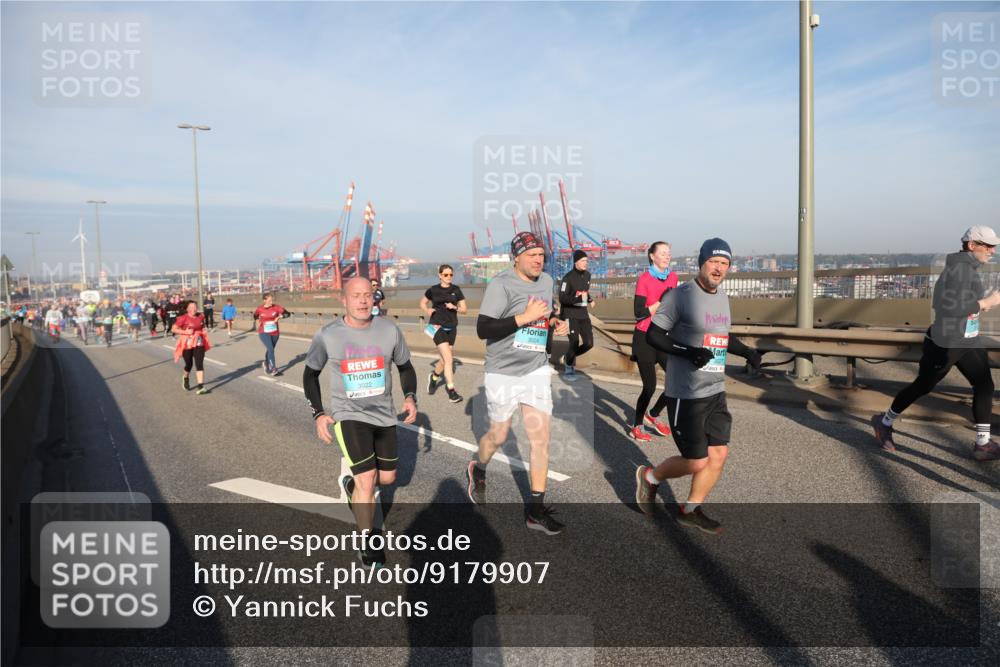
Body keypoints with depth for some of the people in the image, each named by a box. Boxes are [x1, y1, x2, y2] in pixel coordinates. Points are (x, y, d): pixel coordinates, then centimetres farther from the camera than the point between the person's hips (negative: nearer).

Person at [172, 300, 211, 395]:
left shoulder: (201, 316, 3)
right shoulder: (183, 318, -11)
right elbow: (174, 329, -9)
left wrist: (204, 331, 6)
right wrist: (185, 332, -20)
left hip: (199, 343, 2)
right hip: (187, 343, -2)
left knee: (199, 364, -9)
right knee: (189, 364, 11)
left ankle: (200, 387, -14)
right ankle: (186, 378, 46)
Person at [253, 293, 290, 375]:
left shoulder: (276, 307, -9)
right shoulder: (260, 308, -5)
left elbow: (287, 313, -12)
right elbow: (255, 316, 16)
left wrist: (279, 317, -23)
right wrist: (258, 322, 4)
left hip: (275, 333, 2)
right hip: (264, 333, -2)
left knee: (269, 350, 17)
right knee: (270, 349, -17)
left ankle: (266, 364, 43)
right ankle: (274, 369, -13)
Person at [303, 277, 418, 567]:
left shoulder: (390, 330, -6)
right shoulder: (327, 336, -11)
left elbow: (405, 366, 9)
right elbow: (310, 374, 4)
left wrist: (410, 396, -8)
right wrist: (318, 414, -4)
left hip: (384, 414, 4)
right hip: (349, 415, -4)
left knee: (387, 478, 15)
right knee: (368, 482, -13)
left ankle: (354, 484, 49)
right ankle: (367, 542, 9)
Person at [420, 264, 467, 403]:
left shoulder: (456, 290, 4)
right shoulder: (433, 290, 0)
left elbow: (465, 310, 6)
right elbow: (422, 303, 17)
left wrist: (454, 307, -13)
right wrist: (427, 311, -3)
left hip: (451, 327, 3)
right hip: (437, 326, -3)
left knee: (444, 359, 12)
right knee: (449, 358, -14)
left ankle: (434, 376, 43)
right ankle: (451, 392, -8)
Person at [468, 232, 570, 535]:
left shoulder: (547, 281, 8)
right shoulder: (501, 283, -15)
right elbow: (483, 330, -21)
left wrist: (555, 323, 4)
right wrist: (524, 317, -26)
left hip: (537, 370, 5)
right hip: (503, 372, -5)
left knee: (541, 438, 0)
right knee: (498, 436, 9)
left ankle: (536, 509, 11)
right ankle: (477, 470, 43)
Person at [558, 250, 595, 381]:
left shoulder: (587, 275, 7)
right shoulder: (568, 278, -15)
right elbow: (562, 298, -17)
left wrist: (589, 299, 0)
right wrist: (578, 299, -31)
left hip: (583, 314, 7)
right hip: (570, 315, -7)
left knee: (589, 343, 4)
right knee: (575, 342, -9)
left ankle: (570, 357, 30)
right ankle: (569, 369, 11)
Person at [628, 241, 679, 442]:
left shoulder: (673, 277, 6)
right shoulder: (645, 279, -12)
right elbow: (639, 313, -18)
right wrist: (660, 302, -22)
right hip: (645, 339, -6)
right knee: (650, 386, -3)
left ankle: (653, 416, 21)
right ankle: (637, 427, 18)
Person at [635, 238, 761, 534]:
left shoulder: (722, 297, 12)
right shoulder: (680, 296, -13)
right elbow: (652, 335, -14)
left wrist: (747, 352, 11)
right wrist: (689, 352, -25)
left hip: (716, 392, 8)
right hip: (686, 396, -7)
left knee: (718, 455, 7)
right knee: (697, 463, -3)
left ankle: (690, 511, 26)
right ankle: (650, 477, 24)